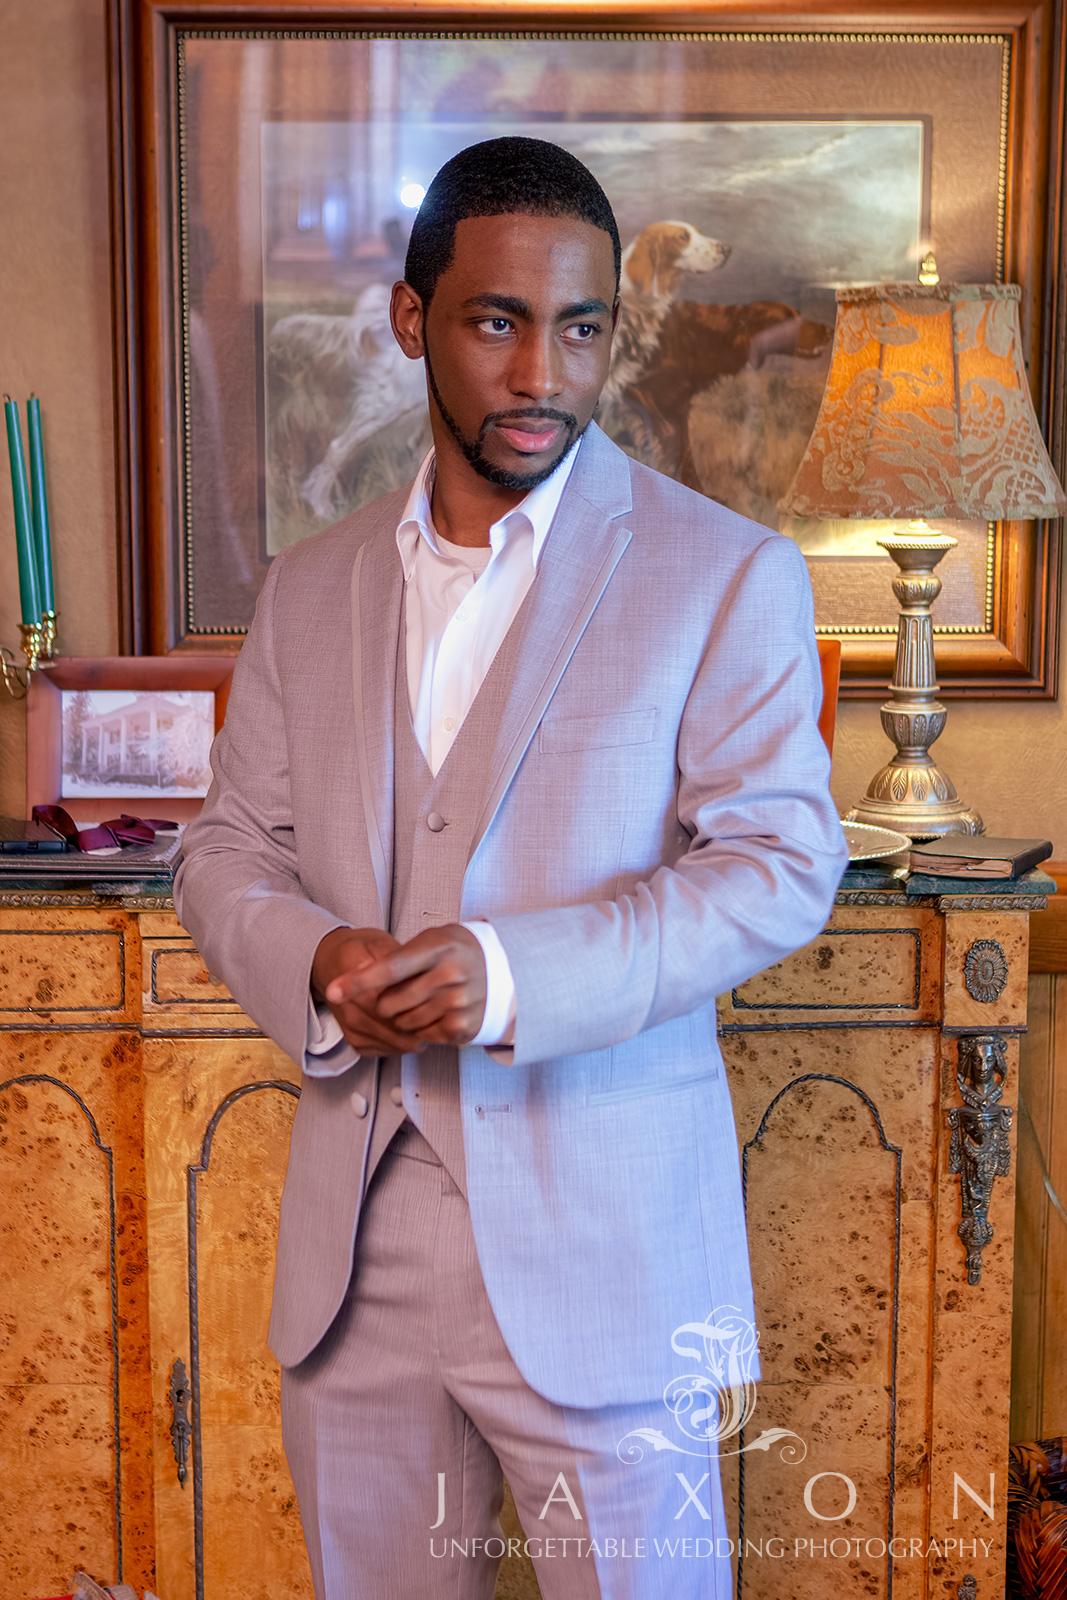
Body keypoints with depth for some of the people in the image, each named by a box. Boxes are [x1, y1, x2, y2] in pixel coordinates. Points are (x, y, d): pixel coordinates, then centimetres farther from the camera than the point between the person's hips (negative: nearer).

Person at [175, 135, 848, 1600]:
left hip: (599, 1244, -4)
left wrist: (515, 973, -23)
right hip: (352, 1246, 4)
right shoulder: (312, 588, 10)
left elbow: (781, 861, -10)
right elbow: (227, 854, 12)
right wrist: (313, 962, -12)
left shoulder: (727, 574, -3)